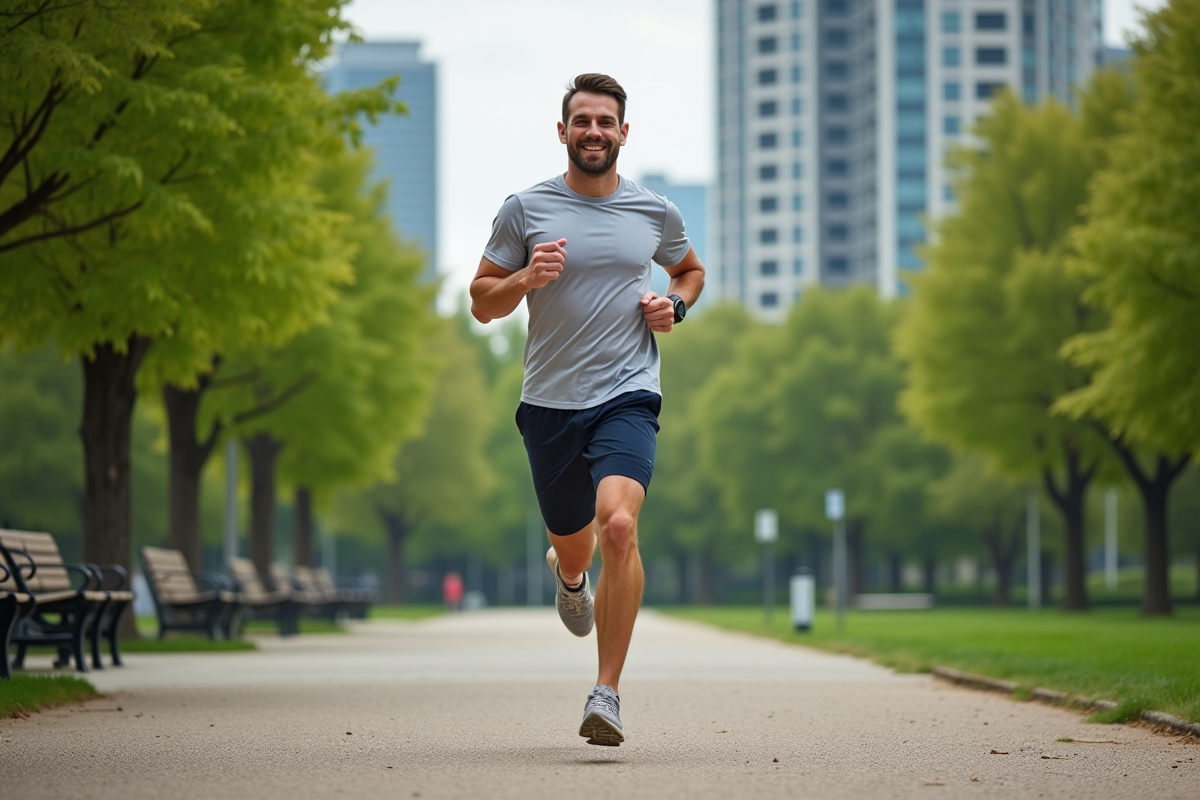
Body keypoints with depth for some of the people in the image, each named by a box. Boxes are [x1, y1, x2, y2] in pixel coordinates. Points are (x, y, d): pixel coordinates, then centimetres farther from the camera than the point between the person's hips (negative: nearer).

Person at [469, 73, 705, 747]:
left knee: (619, 525, -25)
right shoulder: (526, 210, 1)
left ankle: (608, 692, -18)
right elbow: (482, 302, 6)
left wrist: (673, 306, 3)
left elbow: (691, 270, 25)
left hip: (628, 395, -1)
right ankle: (570, 573, 57)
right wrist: (527, 277, -15)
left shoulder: (656, 212, 5)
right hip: (549, 401, 1)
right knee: (574, 545, 15)